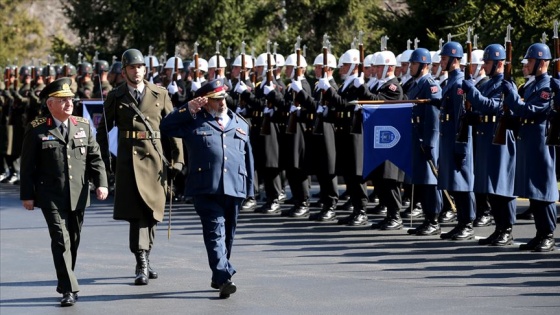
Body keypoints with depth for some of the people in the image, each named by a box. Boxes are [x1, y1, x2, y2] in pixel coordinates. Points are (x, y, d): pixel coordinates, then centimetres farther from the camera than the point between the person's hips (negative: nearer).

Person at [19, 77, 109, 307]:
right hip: (51, 197, -4)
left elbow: (95, 158, 9)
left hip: (78, 196, 4)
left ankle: (65, 283, 28)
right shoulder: (37, 130, -2)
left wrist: (101, 183, -4)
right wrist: (27, 195, -2)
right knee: (61, 240, -11)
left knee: (73, 240, 12)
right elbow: (28, 165, 0)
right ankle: (69, 289, -11)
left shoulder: (83, 126, 9)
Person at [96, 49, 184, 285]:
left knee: (151, 211, 8)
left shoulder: (160, 94, 9)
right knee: (137, 210, -12)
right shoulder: (115, 97, 6)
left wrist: (177, 158, 3)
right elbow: (103, 129, 10)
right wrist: (103, 159, 3)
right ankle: (142, 263, -13)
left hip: (155, 157, 2)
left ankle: (144, 260, 22)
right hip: (129, 157, -2)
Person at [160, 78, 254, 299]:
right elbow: (166, 127, 1)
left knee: (227, 234, 10)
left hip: (234, 189, 4)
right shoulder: (194, 122, 8)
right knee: (215, 231, -14)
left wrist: (249, 188, 17)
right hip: (206, 189, -4)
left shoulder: (240, 124, 18)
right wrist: (188, 109, -6)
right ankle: (224, 277, -21)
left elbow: (248, 158, 20)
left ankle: (218, 278, 22)